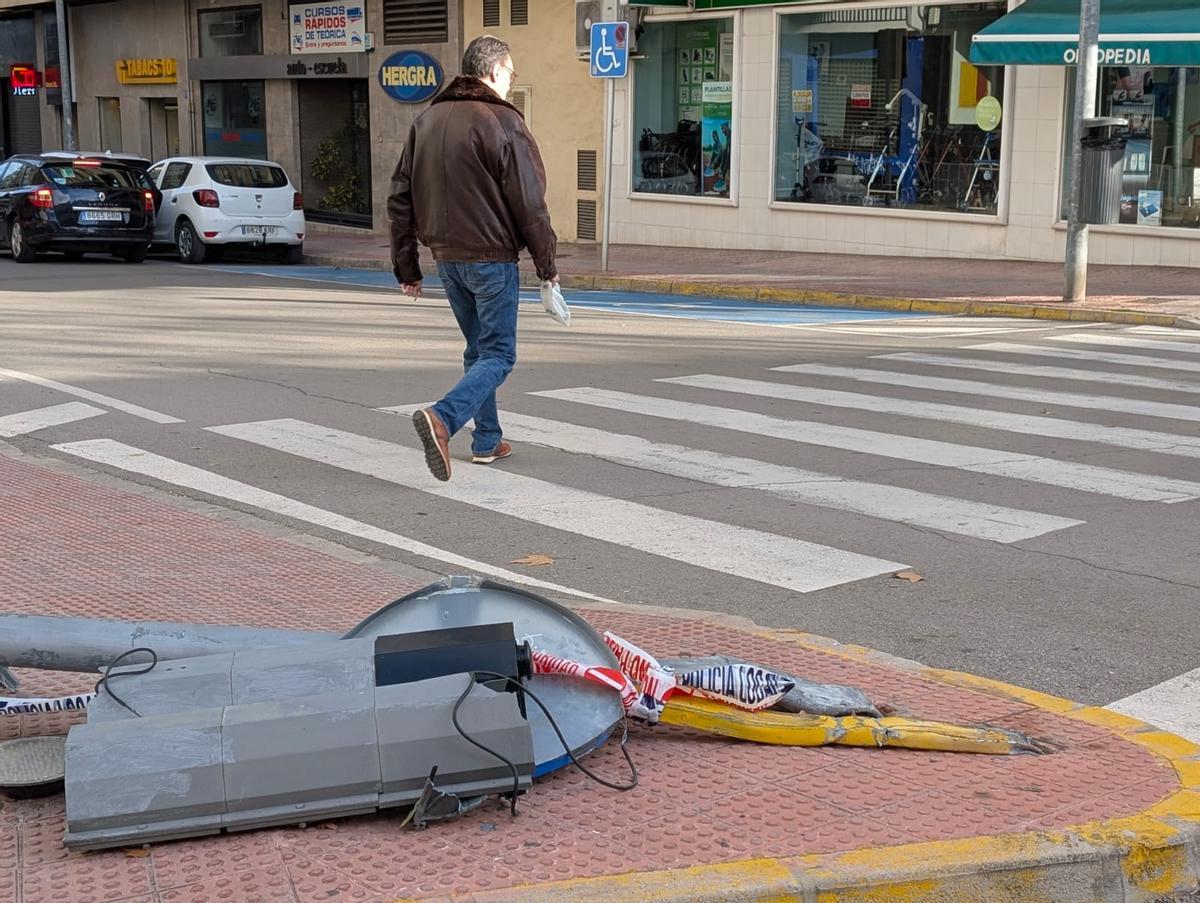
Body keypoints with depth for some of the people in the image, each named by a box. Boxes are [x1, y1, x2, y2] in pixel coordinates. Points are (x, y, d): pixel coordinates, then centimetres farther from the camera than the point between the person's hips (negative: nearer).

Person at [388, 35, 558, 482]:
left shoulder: (427, 121, 10)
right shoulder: (502, 123, -11)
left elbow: (400, 198, 11)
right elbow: (529, 202, -12)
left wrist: (406, 267, 14)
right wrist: (546, 264, -3)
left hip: (447, 257, 7)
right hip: (491, 258, -7)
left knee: (478, 348, 19)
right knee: (499, 353, -2)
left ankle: (487, 440, 22)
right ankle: (442, 418, -23)